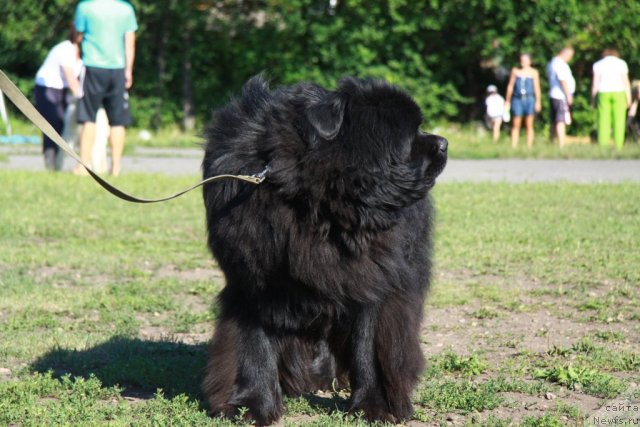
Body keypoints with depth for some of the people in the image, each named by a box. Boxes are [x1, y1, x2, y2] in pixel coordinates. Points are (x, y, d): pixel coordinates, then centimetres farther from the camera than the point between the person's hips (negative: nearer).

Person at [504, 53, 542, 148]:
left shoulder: (533, 72, 4)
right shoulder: (515, 71, 7)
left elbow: (537, 87, 2)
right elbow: (510, 86, 10)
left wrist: (538, 102, -6)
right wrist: (508, 101, 7)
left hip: (529, 99, -1)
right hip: (517, 99, 1)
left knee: (529, 125, 1)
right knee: (516, 125, -3)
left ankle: (529, 147, 4)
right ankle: (513, 147, -2)